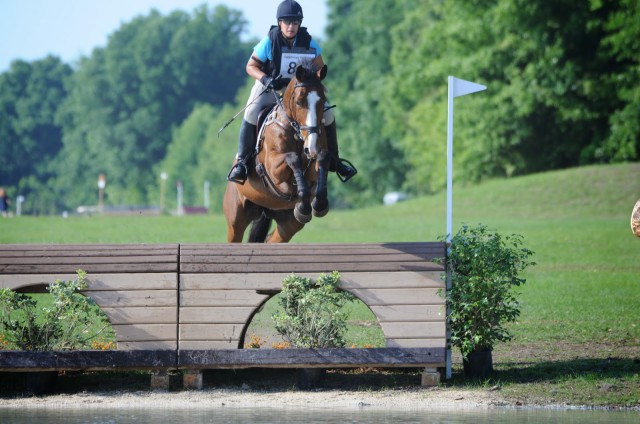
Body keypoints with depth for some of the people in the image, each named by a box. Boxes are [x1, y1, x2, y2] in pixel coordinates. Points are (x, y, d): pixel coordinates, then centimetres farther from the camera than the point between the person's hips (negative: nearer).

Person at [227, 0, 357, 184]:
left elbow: (319, 67, 2)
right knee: (252, 113, -30)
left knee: (327, 114, -8)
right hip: (270, 86, -3)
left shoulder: (307, 41, -10)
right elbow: (251, 66, -10)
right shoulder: (269, 41, -17)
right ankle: (242, 161, -18)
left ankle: (332, 160, 10)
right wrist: (265, 78, -29)